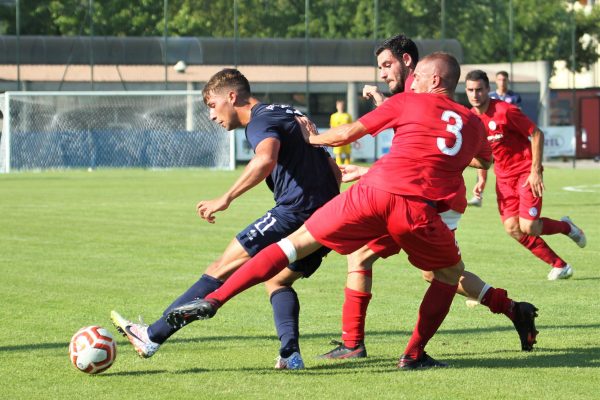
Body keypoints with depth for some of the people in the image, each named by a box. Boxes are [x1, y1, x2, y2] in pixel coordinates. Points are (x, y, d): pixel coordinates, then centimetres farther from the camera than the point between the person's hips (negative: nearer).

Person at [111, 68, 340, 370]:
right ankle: (290, 355, -1)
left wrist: (226, 199, -29)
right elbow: (333, 170, 28)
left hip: (294, 211, -9)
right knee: (277, 281, 21)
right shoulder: (290, 115, 25)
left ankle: (153, 336, -4)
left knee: (223, 268, -5)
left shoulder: (261, 121, -6)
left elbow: (265, 159, -30)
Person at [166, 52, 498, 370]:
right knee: (451, 273, 26)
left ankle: (213, 300, 0)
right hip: (418, 209, 0)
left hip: (373, 191, 0)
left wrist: (310, 139, 31)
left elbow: (348, 133, 14)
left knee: (296, 243, 8)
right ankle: (413, 355, 18)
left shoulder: (407, 102, 15)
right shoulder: (474, 124, 21)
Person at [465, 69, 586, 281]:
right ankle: (559, 266, 5)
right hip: (503, 177, 6)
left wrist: (535, 171, -17)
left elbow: (537, 135, -13)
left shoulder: (506, 111, -17)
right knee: (512, 228, -8)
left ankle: (566, 226, 18)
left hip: (526, 173, -6)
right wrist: (482, 180, 9)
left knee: (528, 226, -16)